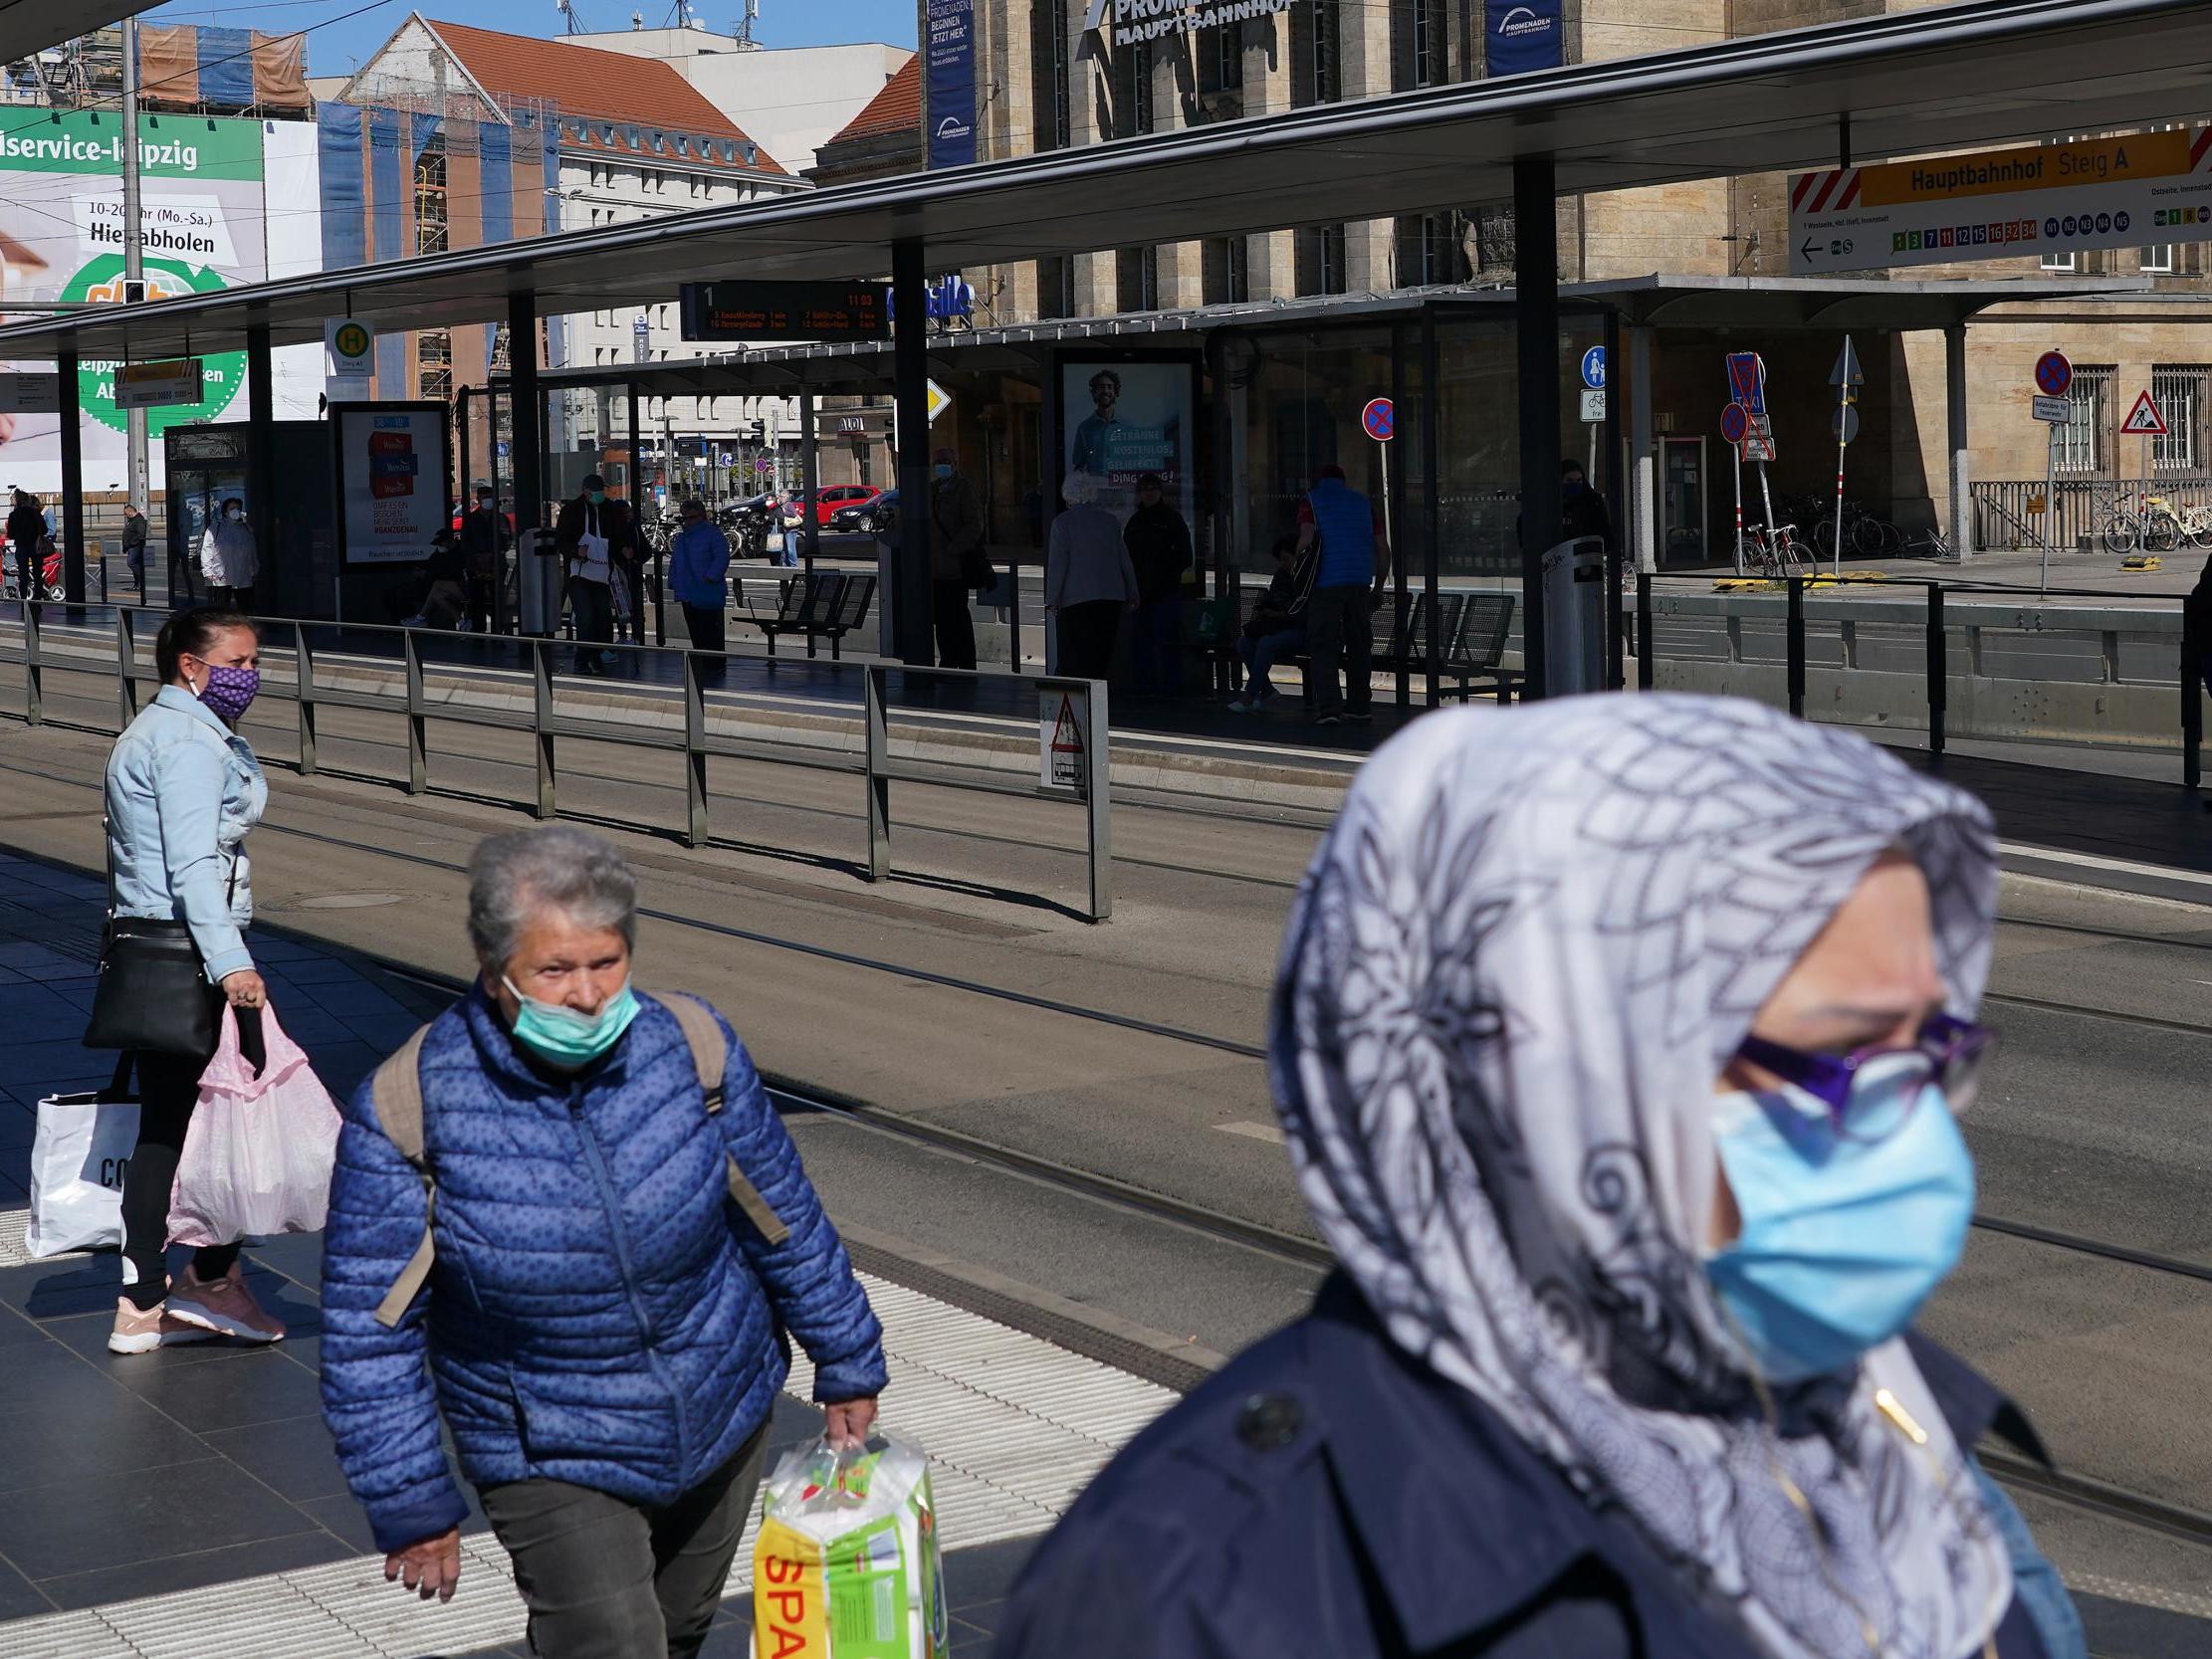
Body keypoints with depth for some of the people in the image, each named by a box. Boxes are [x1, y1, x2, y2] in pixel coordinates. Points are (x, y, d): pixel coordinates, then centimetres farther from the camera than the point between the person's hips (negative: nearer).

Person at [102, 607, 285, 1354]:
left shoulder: (147, 733, 18)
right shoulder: (192, 743, -15)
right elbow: (195, 864, -25)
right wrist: (231, 962, -32)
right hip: (194, 956, -10)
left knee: (164, 1125, 11)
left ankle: (142, 1305, 13)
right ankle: (211, 1280, 10)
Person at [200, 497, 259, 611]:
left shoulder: (247, 529, 15)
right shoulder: (215, 528, 0)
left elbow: (253, 553, 22)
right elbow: (206, 550, -3)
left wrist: (255, 571, 18)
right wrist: (208, 571, -10)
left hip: (244, 579, 4)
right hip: (221, 579, -4)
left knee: (246, 610, 5)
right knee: (220, 611, -3)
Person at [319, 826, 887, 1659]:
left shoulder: (692, 1045, -14)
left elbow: (786, 1221, 0)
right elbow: (367, 1328, -13)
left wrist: (847, 1367, 10)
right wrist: (411, 1503, -10)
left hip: (724, 1417, 4)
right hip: (550, 1460, -3)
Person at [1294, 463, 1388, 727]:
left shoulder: (1311, 500, 5)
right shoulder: (1362, 502, 17)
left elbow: (1307, 538, -13)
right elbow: (1383, 548, 13)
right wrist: (1378, 587, 20)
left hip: (1326, 582, -4)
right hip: (1360, 582, 4)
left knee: (1323, 646, -2)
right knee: (1359, 644, 13)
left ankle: (1328, 706, -14)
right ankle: (1360, 705, 17)